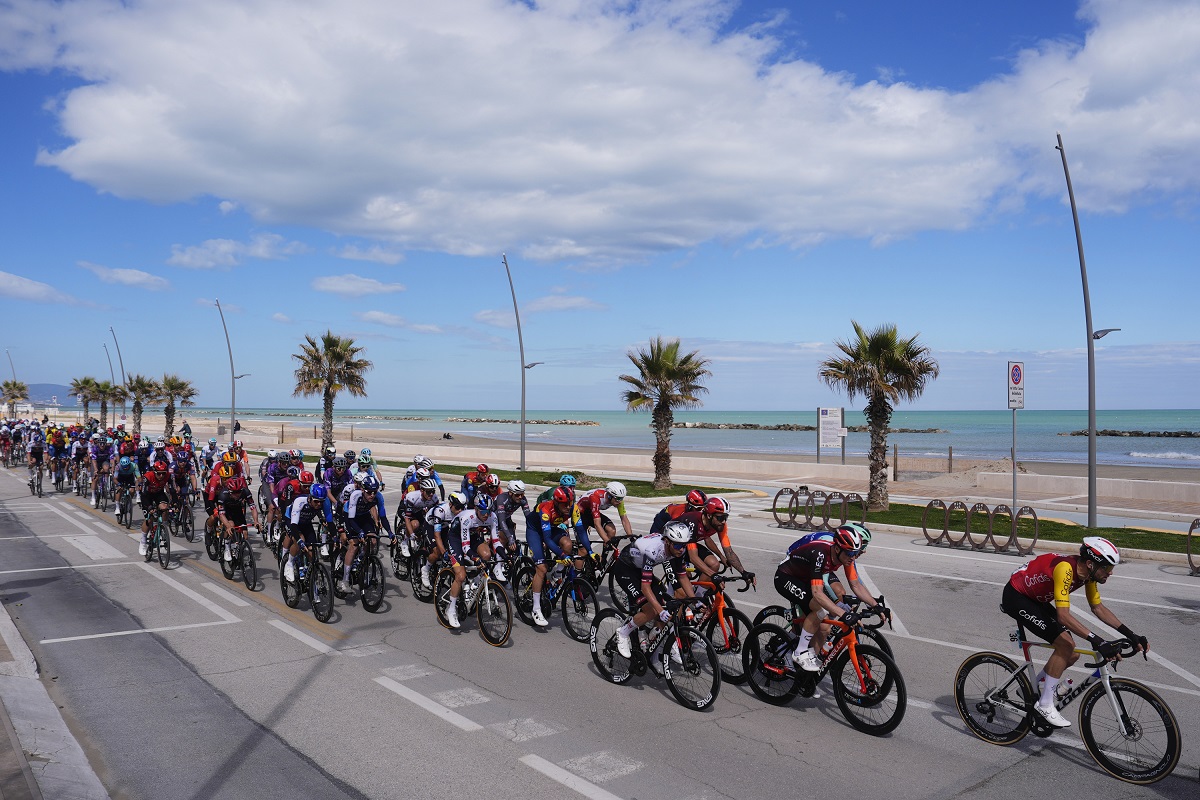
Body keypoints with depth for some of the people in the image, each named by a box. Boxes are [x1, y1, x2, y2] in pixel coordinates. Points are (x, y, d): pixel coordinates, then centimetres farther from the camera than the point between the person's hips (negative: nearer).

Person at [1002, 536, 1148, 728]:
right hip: (1015, 597, -9)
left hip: (1035, 599, 9)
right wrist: (1098, 641, -43)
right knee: (1065, 644, -19)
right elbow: (1064, 616, -39)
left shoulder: (1089, 572, -7)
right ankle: (1045, 704, -8)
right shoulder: (1065, 569, -33)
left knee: (1071, 655, 3)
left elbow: (1098, 607, 5)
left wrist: (1130, 634, -3)